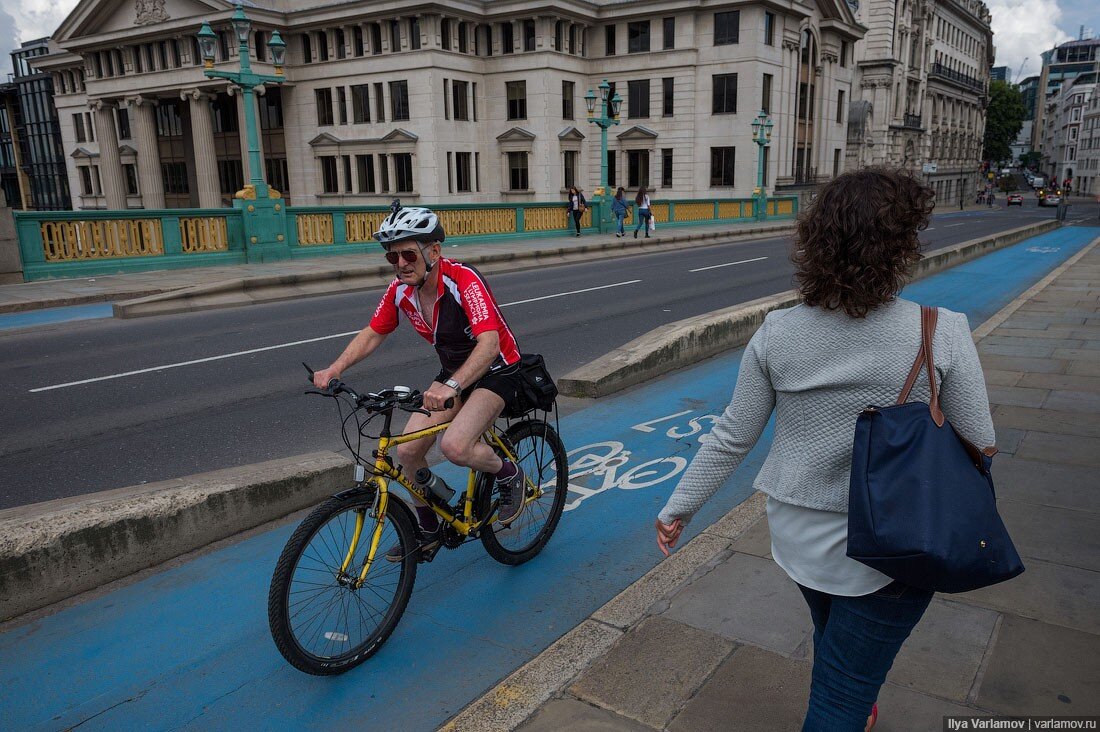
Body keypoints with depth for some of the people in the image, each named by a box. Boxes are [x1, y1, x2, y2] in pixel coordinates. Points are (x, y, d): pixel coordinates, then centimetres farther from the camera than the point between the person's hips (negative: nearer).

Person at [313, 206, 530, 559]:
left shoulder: (464, 280, -29)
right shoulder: (400, 290, -9)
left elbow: (490, 343, -39)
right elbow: (372, 334, 2)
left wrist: (450, 386, -54)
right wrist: (334, 369, -14)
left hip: (496, 372, -7)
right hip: (453, 374, 7)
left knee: (455, 446, -29)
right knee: (407, 451, -3)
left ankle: (509, 475, 3)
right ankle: (428, 530, 20)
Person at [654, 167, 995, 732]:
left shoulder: (777, 333, -13)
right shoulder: (943, 335, -20)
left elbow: (733, 437, -7)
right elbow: (978, 447, -9)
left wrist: (678, 508, 5)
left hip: (798, 535, 4)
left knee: (835, 638, 32)